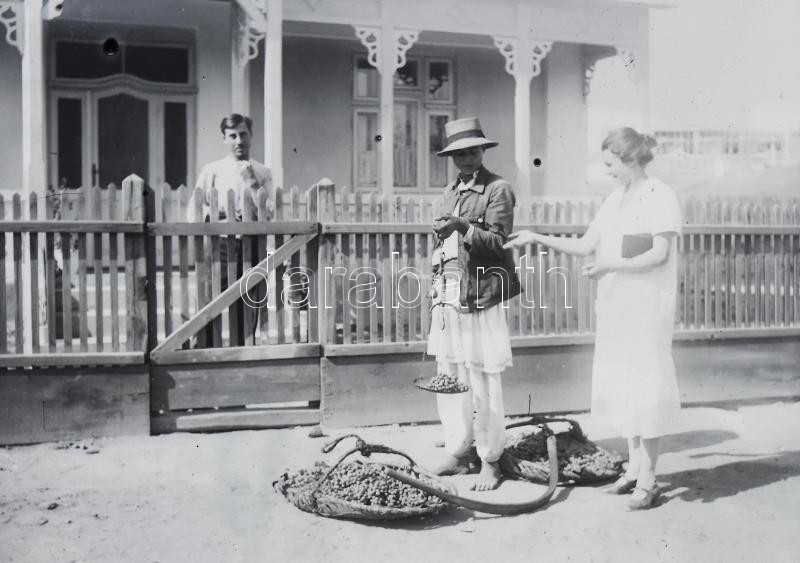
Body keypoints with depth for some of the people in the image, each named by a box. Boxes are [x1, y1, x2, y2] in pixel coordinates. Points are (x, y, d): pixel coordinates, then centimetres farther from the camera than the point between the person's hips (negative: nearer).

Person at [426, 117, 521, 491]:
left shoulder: (498, 189, -2)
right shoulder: (449, 192, 18)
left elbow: (498, 242, -9)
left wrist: (463, 227, -23)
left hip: (480, 297, -6)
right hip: (448, 295, 7)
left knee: (483, 383, -2)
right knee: (448, 380, 9)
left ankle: (490, 462, 12)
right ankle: (458, 453, 22)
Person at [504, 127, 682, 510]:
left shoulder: (661, 196, -6)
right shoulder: (613, 200, 13)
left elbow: (660, 254, -13)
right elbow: (585, 246, 12)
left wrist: (610, 266, -22)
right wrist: (538, 238, 5)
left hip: (647, 306, -7)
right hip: (614, 305, 7)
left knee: (644, 385, -3)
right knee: (620, 384, 10)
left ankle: (647, 480, 6)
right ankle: (634, 467, 23)